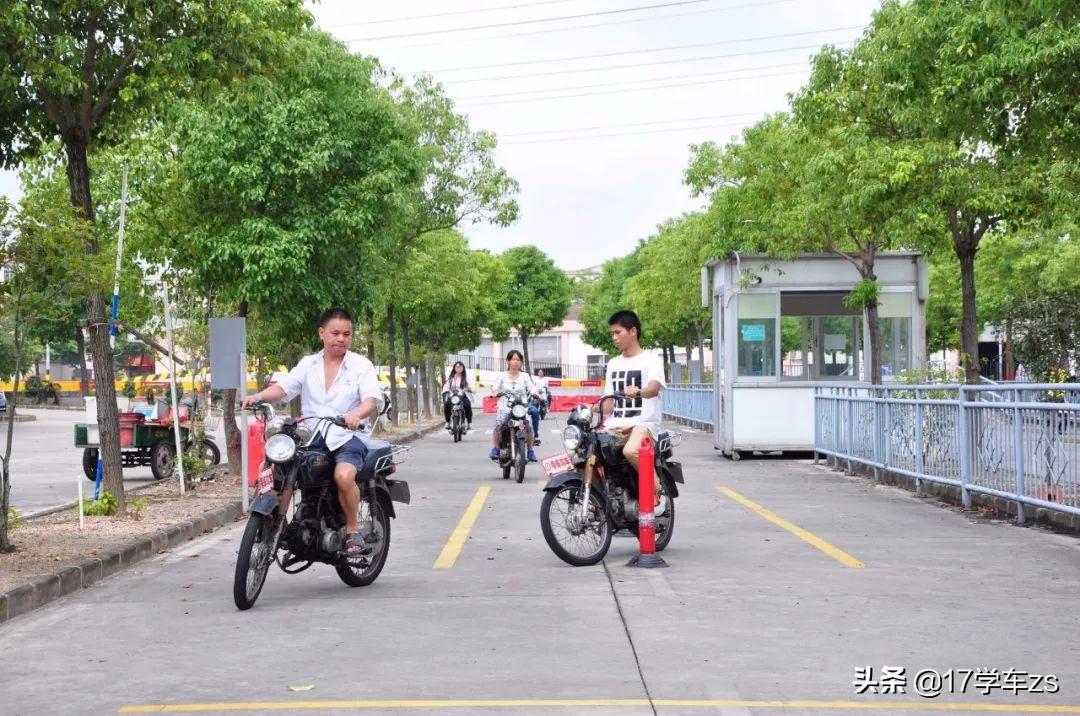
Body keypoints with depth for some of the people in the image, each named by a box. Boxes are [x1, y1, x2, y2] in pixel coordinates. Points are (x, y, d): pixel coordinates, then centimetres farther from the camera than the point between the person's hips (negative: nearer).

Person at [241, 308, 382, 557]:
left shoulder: (361, 365, 4)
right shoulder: (308, 364, 16)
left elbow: (372, 401, -11)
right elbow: (283, 387, 5)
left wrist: (356, 414, -33)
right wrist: (259, 396, -16)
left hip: (348, 436, -4)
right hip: (310, 436, 4)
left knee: (343, 476, -33)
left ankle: (353, 532, -14)